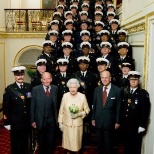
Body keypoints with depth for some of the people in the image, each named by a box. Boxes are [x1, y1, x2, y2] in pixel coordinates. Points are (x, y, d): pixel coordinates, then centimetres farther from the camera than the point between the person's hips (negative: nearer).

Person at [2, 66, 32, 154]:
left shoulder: (29, 87, -1)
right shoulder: (9, 89, -9)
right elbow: (6, 107, -7)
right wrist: (7, 122, -8)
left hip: (27, 122, 2)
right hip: (15, 122, -2)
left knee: (25, 143, 19)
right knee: (15, 144, 15)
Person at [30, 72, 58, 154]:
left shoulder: (55, 88, -1)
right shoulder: (35, 89, -9)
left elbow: (56, 104, 1)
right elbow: (32, 106, -6)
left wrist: (57, 118, -2)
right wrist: (32, 120, -7)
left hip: (52, 120, 2)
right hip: (40, 120, -1)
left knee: (51, 141, 15)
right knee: (41, 141, 17)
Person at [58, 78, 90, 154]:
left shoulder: (82, 96, -9)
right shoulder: (65, 96, -7)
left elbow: (87, 110, -1)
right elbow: (61, 110, 1)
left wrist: (79, 114, -17)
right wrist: (60, 122, 3)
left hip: (78, 124, -1)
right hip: (67, 124, 1)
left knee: (77, 141, 10)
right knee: (67, 140, 12)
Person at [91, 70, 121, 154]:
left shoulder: (117, 90, -9)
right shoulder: (97, 89, 3)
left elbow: (118, 107, -6)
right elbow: (94, 105, 7)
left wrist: (117, 121, -5)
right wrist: (93, 118, 6)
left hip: (109, 121, -3)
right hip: (98, 121, 3)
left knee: (108, 143, 11)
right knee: (99, 142, 15)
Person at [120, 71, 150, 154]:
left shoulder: (143, 93, -5)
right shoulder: (123, 91, 4)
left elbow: (145, 111, -8)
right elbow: (120, 107, 4)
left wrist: (142, 126, -11)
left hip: (136, 127, -3)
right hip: (124, 125, 3)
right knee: (126, 146, 15)